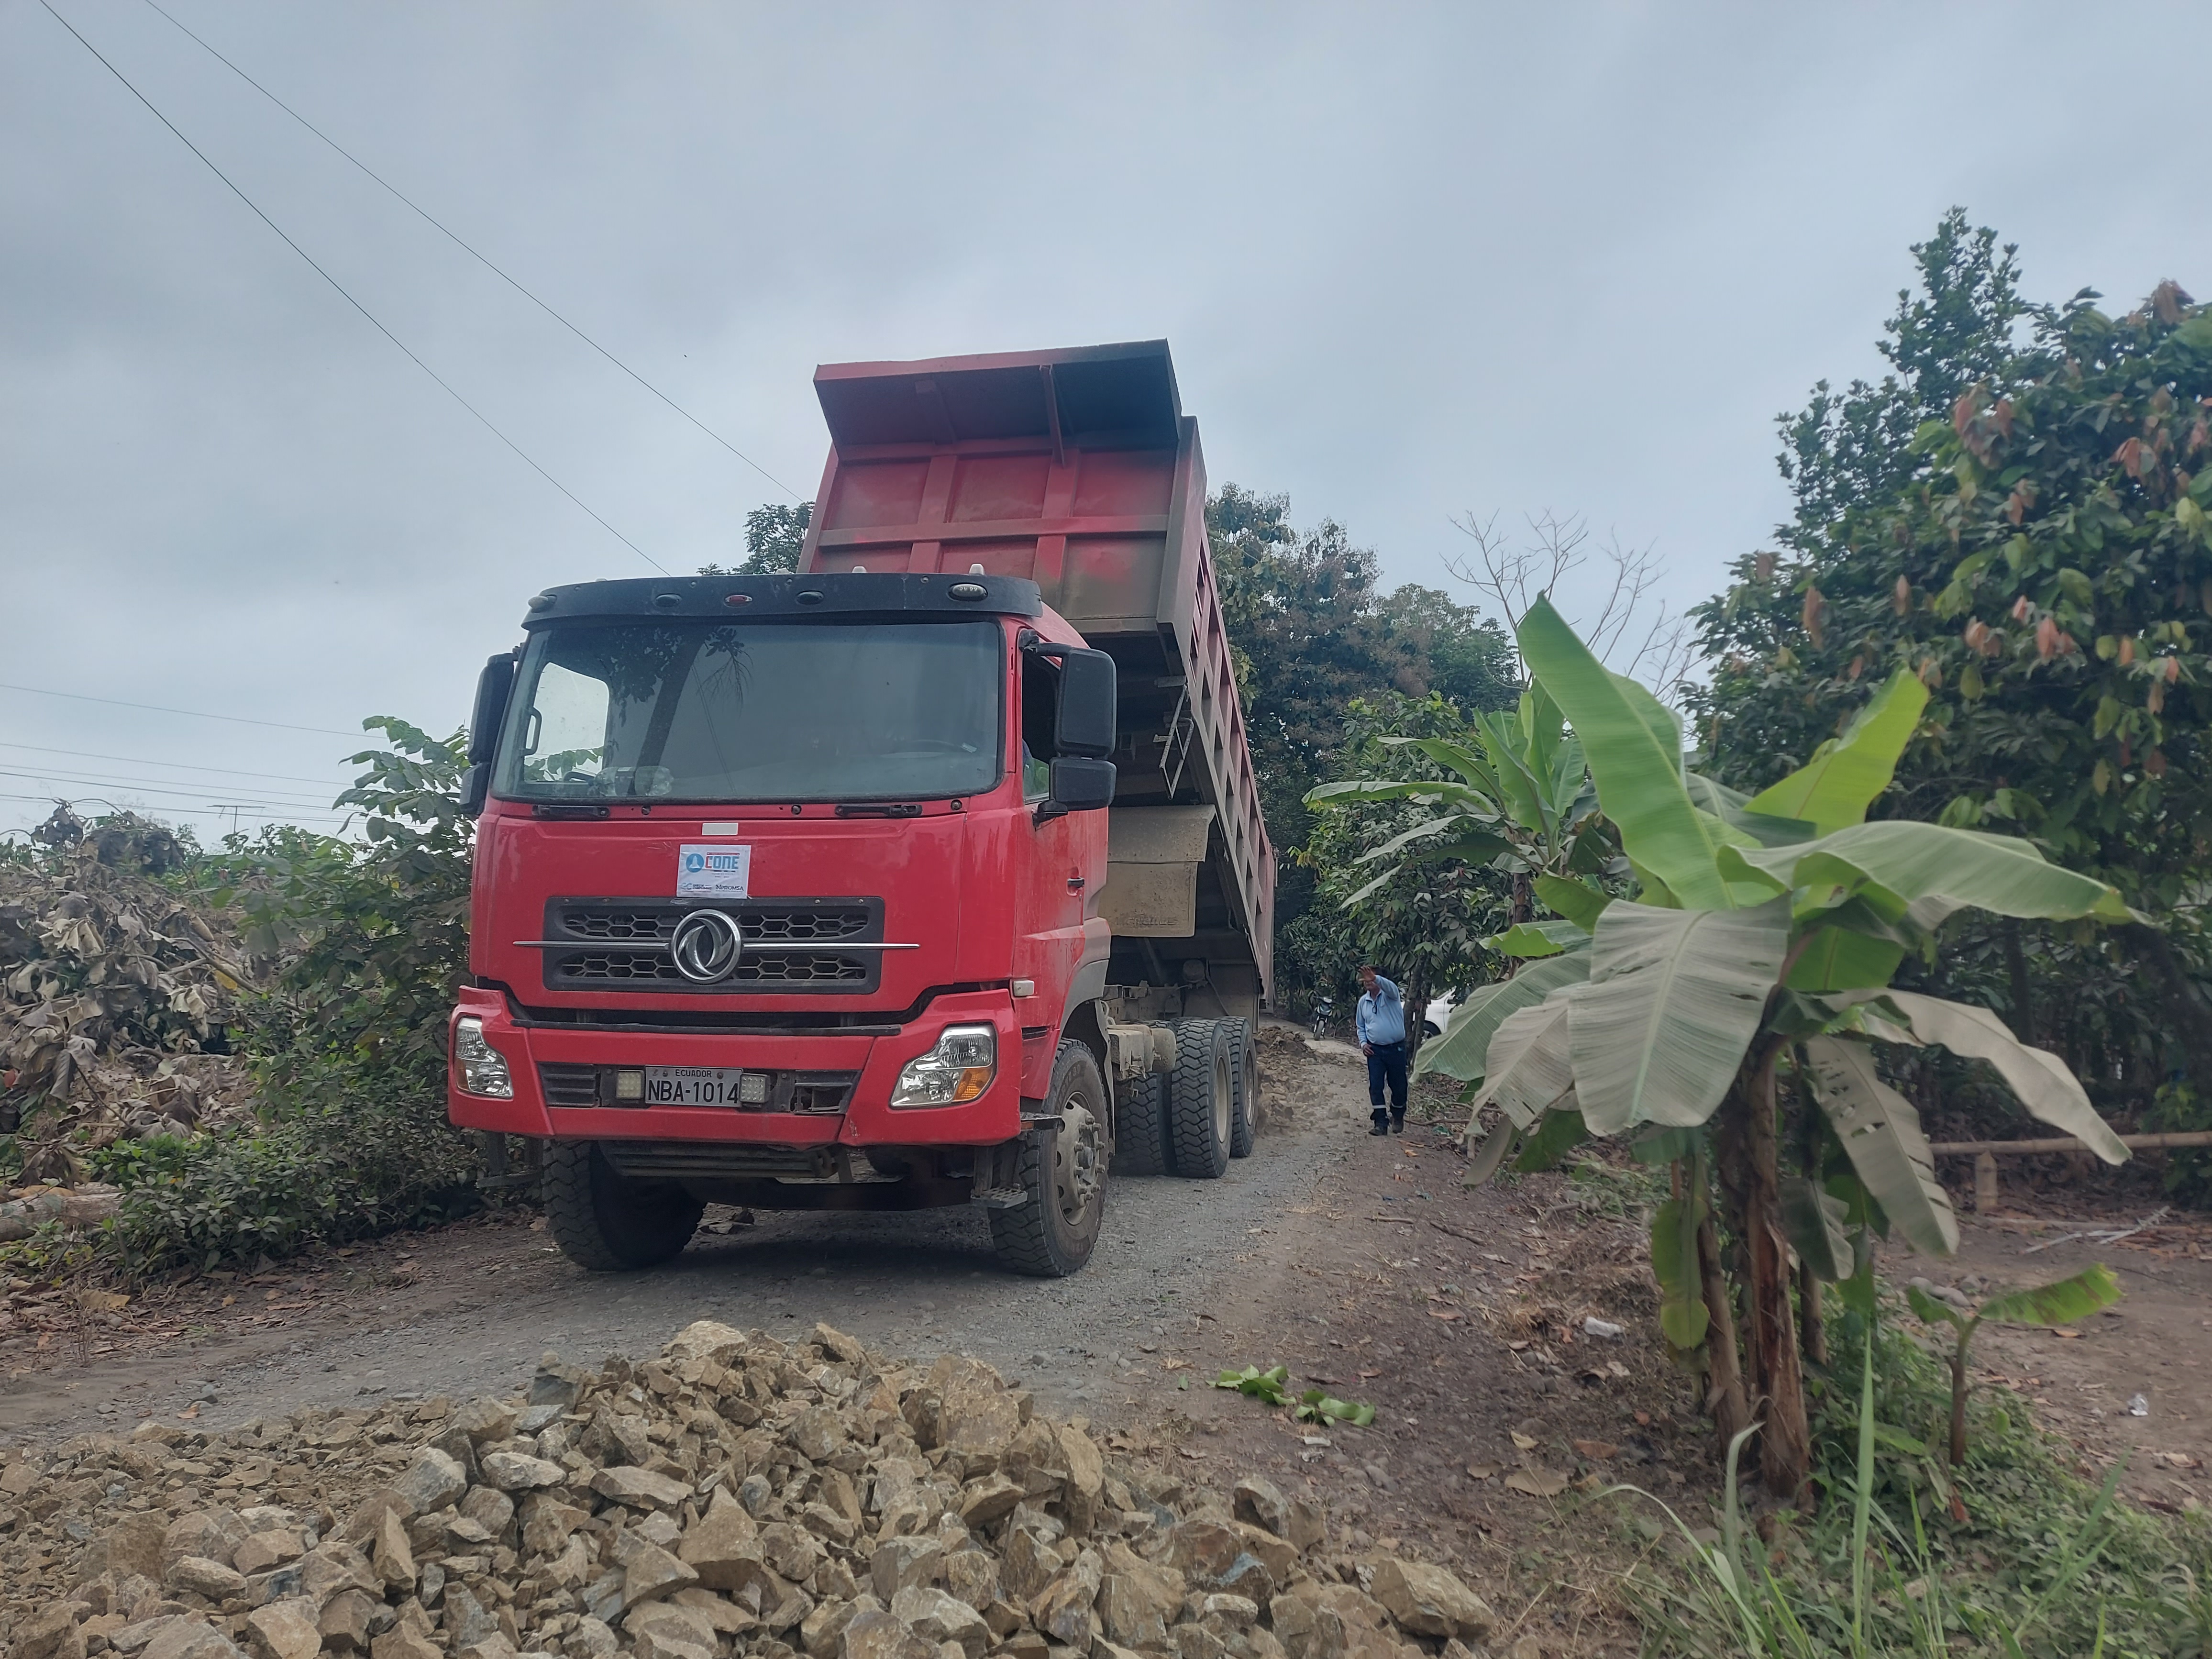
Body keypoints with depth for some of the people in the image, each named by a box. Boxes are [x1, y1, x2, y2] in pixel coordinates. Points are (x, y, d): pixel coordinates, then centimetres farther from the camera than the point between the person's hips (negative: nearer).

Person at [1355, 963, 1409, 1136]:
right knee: (1375, 1087, -4)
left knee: (1398, 1086, 7)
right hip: (1375, 1050, 4)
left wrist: (1375, 979, -53)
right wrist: (1363, 1043, 0)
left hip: (1396, 1048, -4)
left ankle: (1397, 1118, 31)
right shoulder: (1363, 1001, 8)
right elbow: (1361, 1026, 19)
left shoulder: (1389, 994, -8)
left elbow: (1391, 988, -35)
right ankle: (1381, 1123, -1)